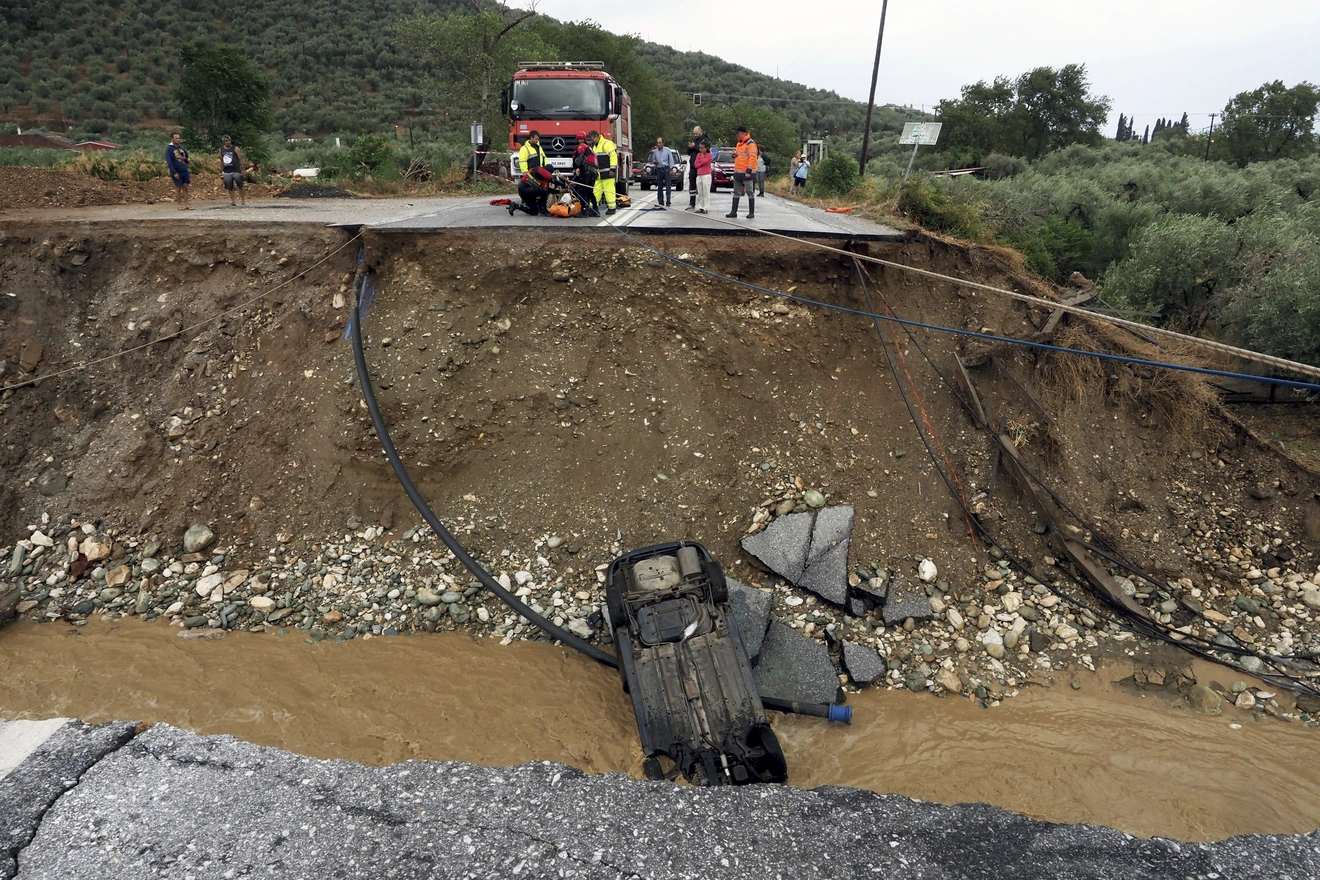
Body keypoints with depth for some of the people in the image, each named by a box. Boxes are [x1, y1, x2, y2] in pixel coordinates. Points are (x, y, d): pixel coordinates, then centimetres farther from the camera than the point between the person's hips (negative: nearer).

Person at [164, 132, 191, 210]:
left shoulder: (182, 147, 12)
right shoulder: (169, 149, -6)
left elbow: (187, 157, 20)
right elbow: (169, 162, -11)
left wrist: (185, 158, -5)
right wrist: (174, 172, -18)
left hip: (185, 171, 5)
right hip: (176, 172, -5)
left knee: (185, 187, 2)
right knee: (178, 188, 0)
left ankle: (186, 204, 5)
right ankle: (180, 205, 5)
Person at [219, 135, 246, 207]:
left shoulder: (235, 149, -2)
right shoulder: (221, 149, 10)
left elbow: (240, 159, -3)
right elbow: (221, 161, 17)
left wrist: (242, 170, -8)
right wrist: (221, 172, 15)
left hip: (236, 171, -3)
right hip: (226, 172, 4)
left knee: (240, 187, -1)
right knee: (230, 188, 5)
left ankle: (244, 201, 8)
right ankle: (232, 202, 9)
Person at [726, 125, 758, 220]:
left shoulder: (750, 143, -11)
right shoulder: (739, 143, 17)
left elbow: (752, 158, -17)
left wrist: (748, 171, -22)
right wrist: (734, 155, 5)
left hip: (747, 173, -9)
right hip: (738, 172, 9)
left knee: (750, 193, -2)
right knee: (736, 193, 10)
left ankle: (751, 213, 2)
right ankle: (734, 212, 14)